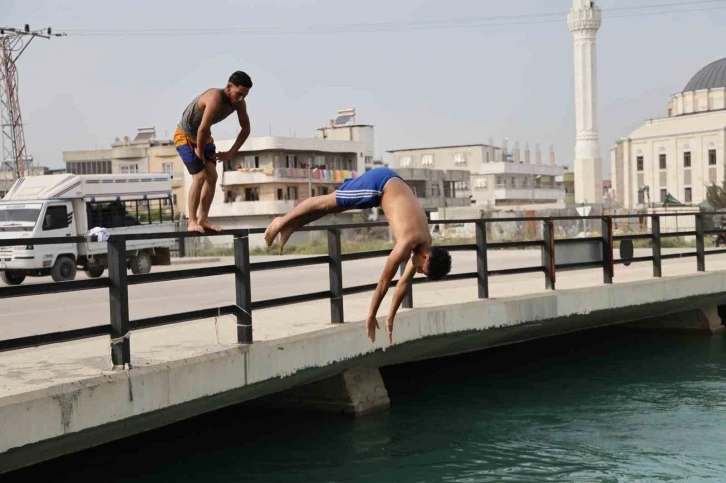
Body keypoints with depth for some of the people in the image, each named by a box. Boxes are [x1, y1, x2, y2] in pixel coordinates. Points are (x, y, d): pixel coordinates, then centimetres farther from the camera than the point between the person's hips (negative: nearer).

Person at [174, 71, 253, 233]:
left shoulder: (239, 103, -11)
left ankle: (203, 219, 7)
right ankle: (192, 221, -8)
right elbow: (203, 128, -39)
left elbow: (246, 129, 2)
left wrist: (231, 153, -2)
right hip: (185, 136, -7)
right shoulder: (215, 98, -36)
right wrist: (199, 150, -23)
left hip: (204, 137, 8)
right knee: (199, 177, -15)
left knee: (212, 176, -1)